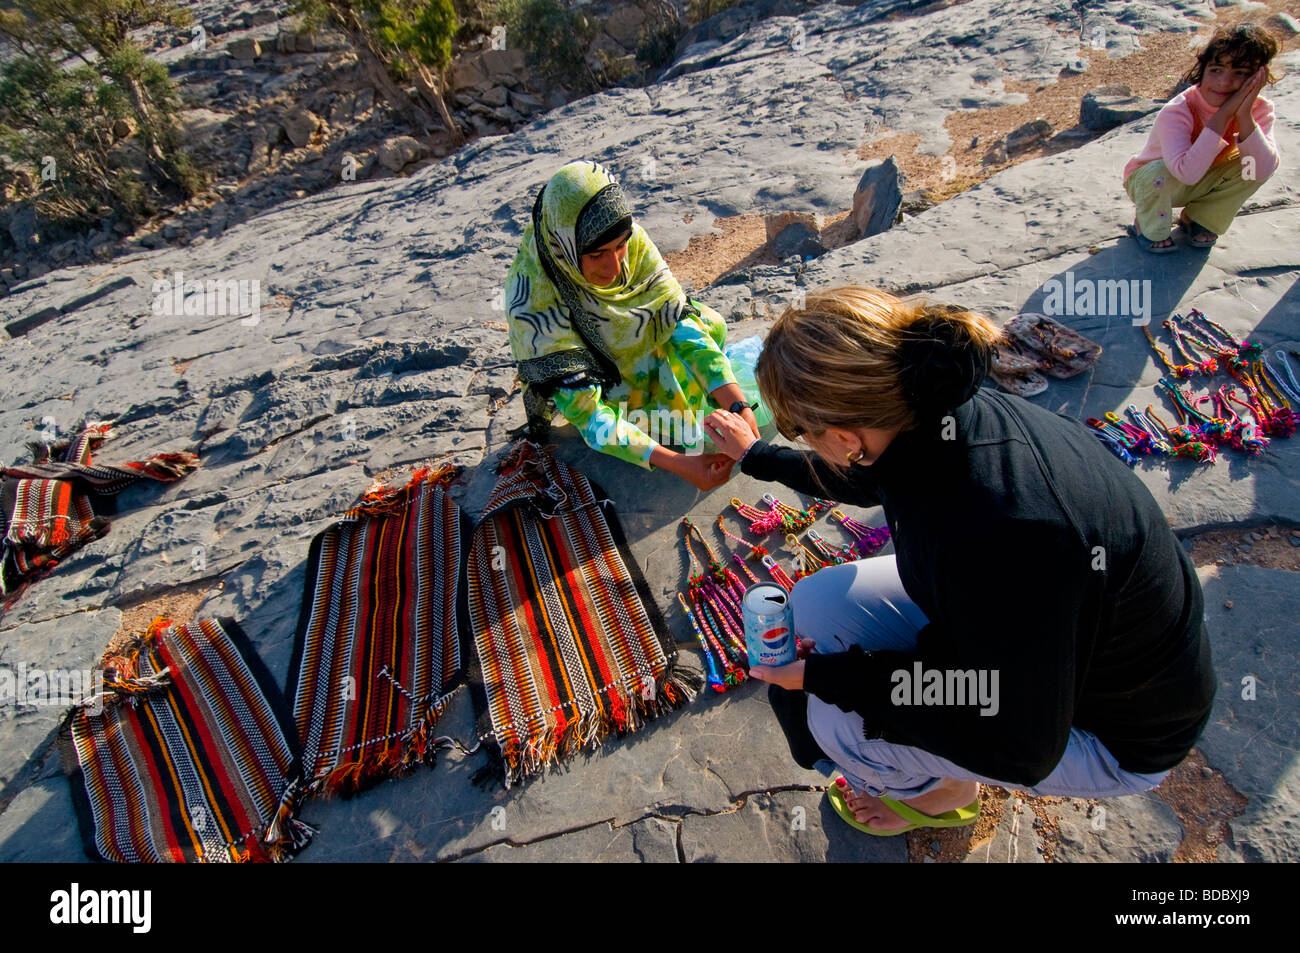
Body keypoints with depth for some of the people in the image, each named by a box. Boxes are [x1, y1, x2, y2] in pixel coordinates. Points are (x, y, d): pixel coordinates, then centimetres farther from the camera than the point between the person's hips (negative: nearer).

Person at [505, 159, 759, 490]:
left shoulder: (631, 239, -24)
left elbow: (678, 319, -25)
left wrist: (738, 405, -37)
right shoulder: (531, 300, -37)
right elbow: (585, 413, -37)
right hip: (598, 393, -5)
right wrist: (678, 464, -47)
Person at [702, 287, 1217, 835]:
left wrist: (827, 677, -21)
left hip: (1112, 731, -6)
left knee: (833, 717, -17)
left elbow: (1020, 749, -26)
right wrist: (756, 456, 20)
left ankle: (944, 791, 19)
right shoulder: (950, 412, -18)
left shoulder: (997, 537, -43)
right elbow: (871, 478, 8)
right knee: (815, 602, -5)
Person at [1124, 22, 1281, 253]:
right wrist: (1223, 115, -43)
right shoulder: (1177, 110, -29)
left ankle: (1198, 219, 5)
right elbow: (1188, 172, -44)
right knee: (1158, 172, -36)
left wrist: (1244, 116, -36)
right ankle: (1149, 228, -4)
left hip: (1203, 182, 4)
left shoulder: (1258, 110, -14)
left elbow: (1262, 171, -29)